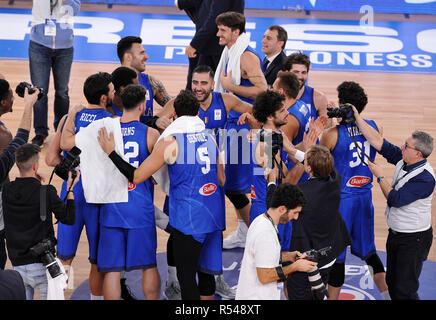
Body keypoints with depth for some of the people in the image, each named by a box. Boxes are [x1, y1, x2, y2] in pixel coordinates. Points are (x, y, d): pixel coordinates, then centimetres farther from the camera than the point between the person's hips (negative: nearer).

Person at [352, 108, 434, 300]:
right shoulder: (402, 160, -2)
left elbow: (396, 199, -25)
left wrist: (380, 176, -13)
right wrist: (357, 118, -3)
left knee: (405, 290, -6)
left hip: (414, 239, -9)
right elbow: (379, 142, 1)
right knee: (392, 283, 17)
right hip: (396, 234, 9)